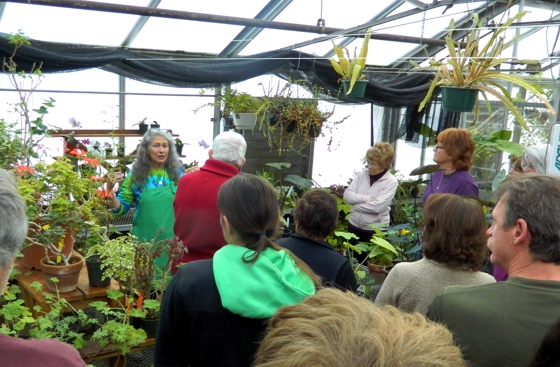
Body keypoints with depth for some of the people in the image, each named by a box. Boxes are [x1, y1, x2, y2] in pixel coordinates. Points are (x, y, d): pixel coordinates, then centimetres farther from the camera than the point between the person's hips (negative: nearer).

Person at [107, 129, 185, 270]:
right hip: (145, 240, 0)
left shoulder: (178, 173, 2)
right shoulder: (136, 175, 0)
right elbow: (120, 209, 3)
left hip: (172, 240, 1)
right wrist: (110, 189, -14)